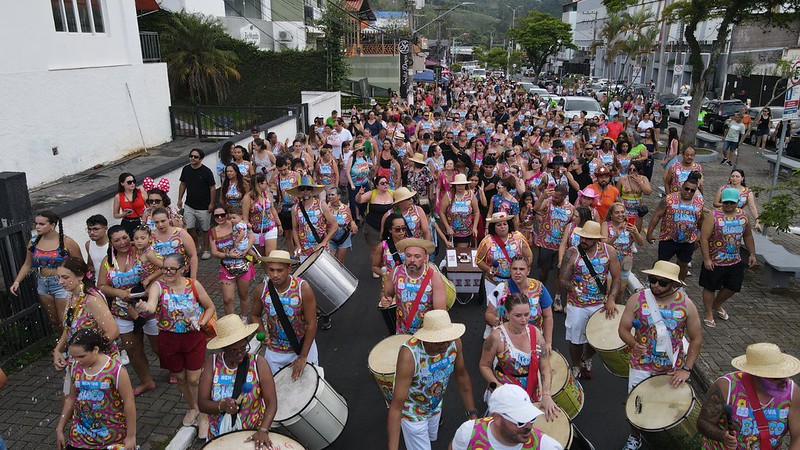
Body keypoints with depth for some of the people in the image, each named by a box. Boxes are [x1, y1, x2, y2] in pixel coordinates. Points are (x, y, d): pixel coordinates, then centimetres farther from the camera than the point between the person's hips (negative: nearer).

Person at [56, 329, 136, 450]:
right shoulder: (77, 369, -2)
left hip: (111, 432, -4)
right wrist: (59, 429, 14)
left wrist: (131, 436, -13)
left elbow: (129, 402, -16)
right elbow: (71, 399, 11)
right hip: (80, 432, 5)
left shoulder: (116, 370, -19)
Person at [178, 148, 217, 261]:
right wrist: (180, 199, 12)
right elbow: (182, 184, 13)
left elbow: (213, 188, -10)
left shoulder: (206, 171, -14)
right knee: (189, 227, 3)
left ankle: (206, 249, 25)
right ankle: (196, 244, 29)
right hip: (189, 206, 4)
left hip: (203, 207, -4)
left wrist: (211, 203, -11)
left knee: (205, 229, 8)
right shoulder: (185, 169, 1)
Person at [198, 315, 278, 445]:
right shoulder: (212, 363, -5)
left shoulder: (258, 363, -9)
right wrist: (222, 406, -25)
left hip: (253, 434, -2)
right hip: (219, 437, 2)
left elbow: (271, 402, -11)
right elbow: (202, 404, -7)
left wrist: (263, 430, -24)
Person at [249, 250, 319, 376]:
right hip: (274, 351, 2)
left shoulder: (303, 288, -25)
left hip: (303, 346, -2)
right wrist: (262, 333, -17)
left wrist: (303, 356, -16)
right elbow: (255, 315, 3)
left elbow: (312, 324, -19)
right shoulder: (261, 290, -16)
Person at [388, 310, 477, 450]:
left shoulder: (454, 342, -26)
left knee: (432, 438, 31)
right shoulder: (409, 354, -40)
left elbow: (462, 376, -7)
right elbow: (396, 406, -37)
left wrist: (472, 413, 0)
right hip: (412, 412, -5)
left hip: (435, 406, 5)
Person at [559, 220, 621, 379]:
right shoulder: (572, 253, -15)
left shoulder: (609, 251, -9)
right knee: (576, 339, 10)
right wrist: (573, 289, -30)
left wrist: (611, 299, -14)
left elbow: (616, 277, -5)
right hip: (577, 305, -2)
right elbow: (563, 279, -12)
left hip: (601, 304, 2)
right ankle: (576, 367, 37)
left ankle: (586, 360, 49)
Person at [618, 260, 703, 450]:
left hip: (673, 367, 0)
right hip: (642, 364, 0)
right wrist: (634, 344, -28)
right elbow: (623, 329, -7)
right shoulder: (636, 300, -11)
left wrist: (686, 369, -11)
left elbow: (696, 338, -5)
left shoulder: (686, 304, -10)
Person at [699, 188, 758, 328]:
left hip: (735, 261, 5)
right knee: (710, 288, 7)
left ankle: (717, 304, 43)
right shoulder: (713, 216, -16)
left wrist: (752, 254, 13)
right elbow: (704, 238, -18)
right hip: (714, 262, -5)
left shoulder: (743, 216, 2)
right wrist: (706, 259, -20)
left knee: (732, 287, 16)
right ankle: (709, 314, 25)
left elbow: (748, 236, 16)